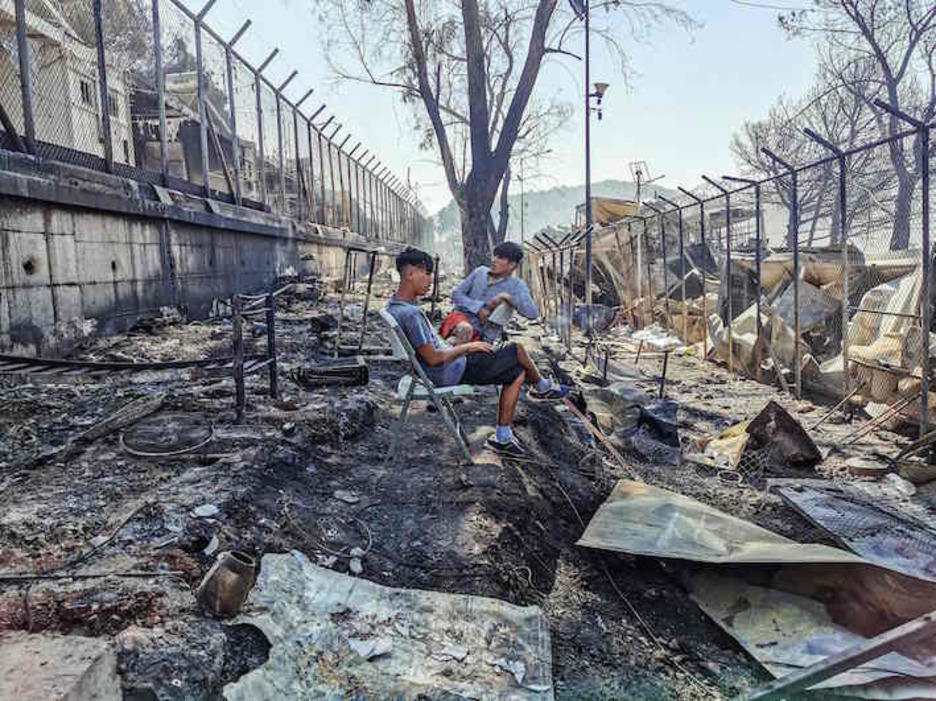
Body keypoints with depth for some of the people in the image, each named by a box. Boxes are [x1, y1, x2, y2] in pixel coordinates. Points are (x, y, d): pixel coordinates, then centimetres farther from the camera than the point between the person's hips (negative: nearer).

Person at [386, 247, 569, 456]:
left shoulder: (395, 306, 5)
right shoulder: (411, 313, -27)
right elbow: (433, 358, -26)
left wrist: (457, 345, 11)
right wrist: (467, 347, -14)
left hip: (443, 372, 10)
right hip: (451, 373, -10)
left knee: (516, 373, 12)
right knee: (517, 351, -2)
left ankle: (503, 436, 14)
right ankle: (543, 386, 27)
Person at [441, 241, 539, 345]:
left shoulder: (516, 286, -3)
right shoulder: (480, 271, 8)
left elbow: (533, 313, -16)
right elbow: (456, 294, 5)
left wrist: (509, 298, -24)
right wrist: (478, 308, -10)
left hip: (479, 334, 0)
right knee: (465, 328, -35)